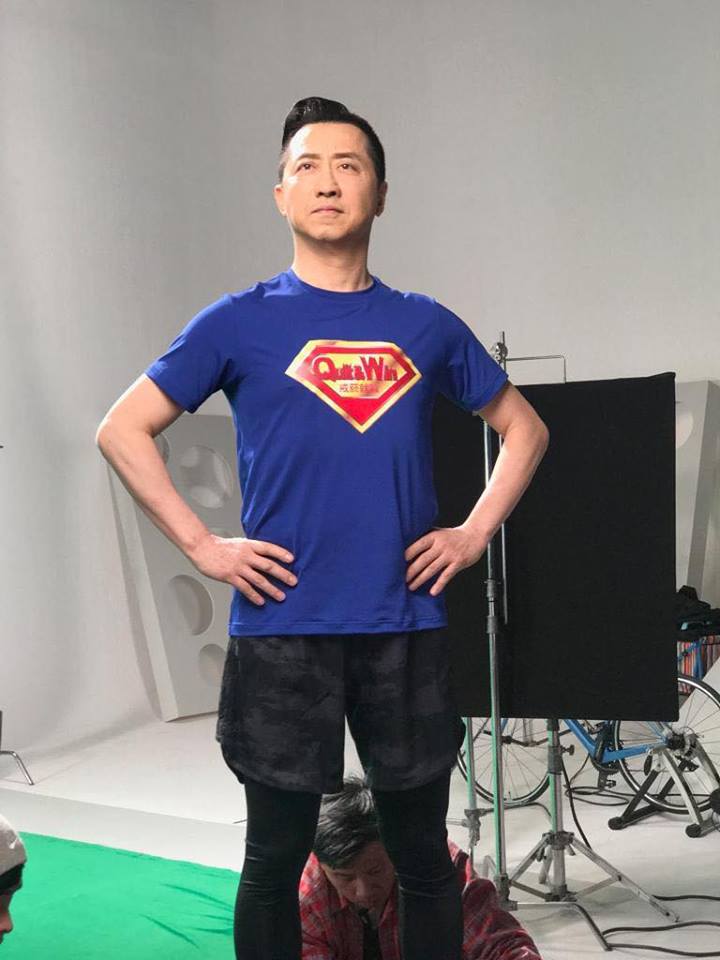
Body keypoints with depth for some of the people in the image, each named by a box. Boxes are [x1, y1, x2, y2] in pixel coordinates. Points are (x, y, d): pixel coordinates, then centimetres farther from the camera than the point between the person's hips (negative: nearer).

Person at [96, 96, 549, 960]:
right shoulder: (240, 322, 0)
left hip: (408, 627, 2)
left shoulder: (427, 327, 7)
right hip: (281, 629, -2)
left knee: (422, 853, 13)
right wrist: (203, 547, -7)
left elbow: (523, 429, 17)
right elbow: (122, 430, 1)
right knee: (276, 856, 10)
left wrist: (475, 533, 3)